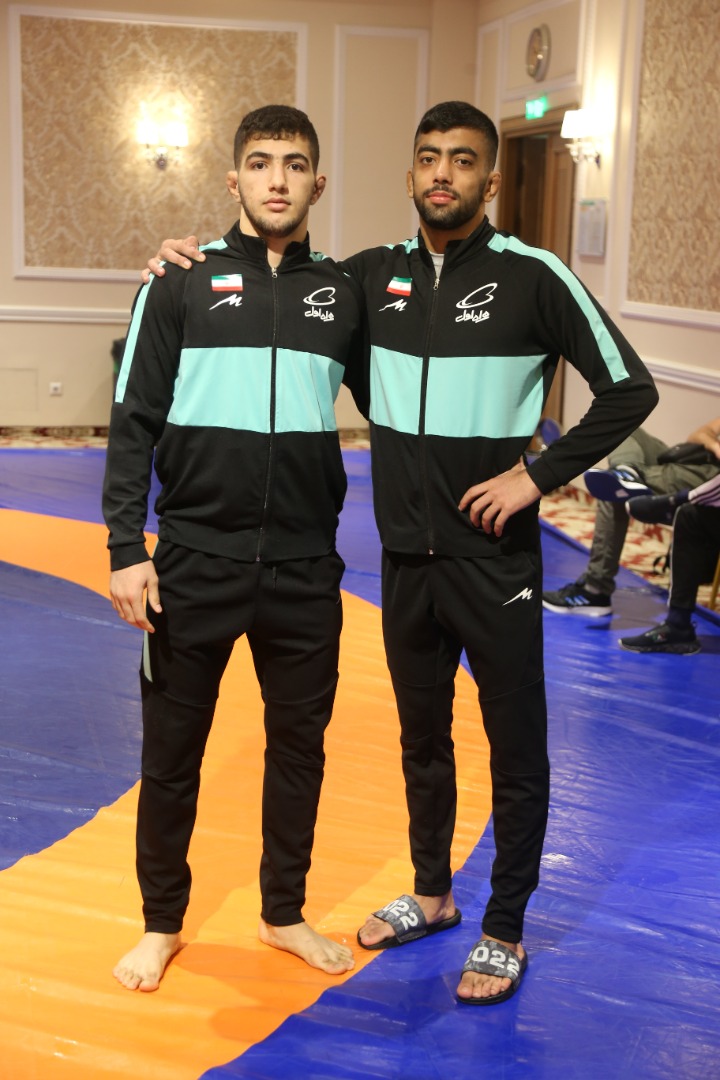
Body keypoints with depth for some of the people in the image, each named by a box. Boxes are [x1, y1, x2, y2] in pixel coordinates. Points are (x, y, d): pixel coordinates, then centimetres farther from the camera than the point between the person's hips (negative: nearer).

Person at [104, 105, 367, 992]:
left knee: (298, 743, 13)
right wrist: (126, 547, -8)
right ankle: (162, 924, 28)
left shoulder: (343, 293, 7)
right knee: (172, 749, 9)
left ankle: (284, 914, 32)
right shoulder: (183, 283, 0)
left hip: (305, 567, 2)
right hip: (195, 561, -2)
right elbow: (134, 422, -2)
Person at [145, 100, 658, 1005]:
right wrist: (197, 257, 1)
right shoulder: (375, 275, 4)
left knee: (515, 750, 7)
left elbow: (629, 390, -8)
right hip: (406, 557, 5)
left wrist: (538, 474, -13)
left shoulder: (532, 277, -9)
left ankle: (504, 930, 23)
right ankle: (431, 894, 38)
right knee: (422, 740, 19)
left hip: (495, 560, -4)